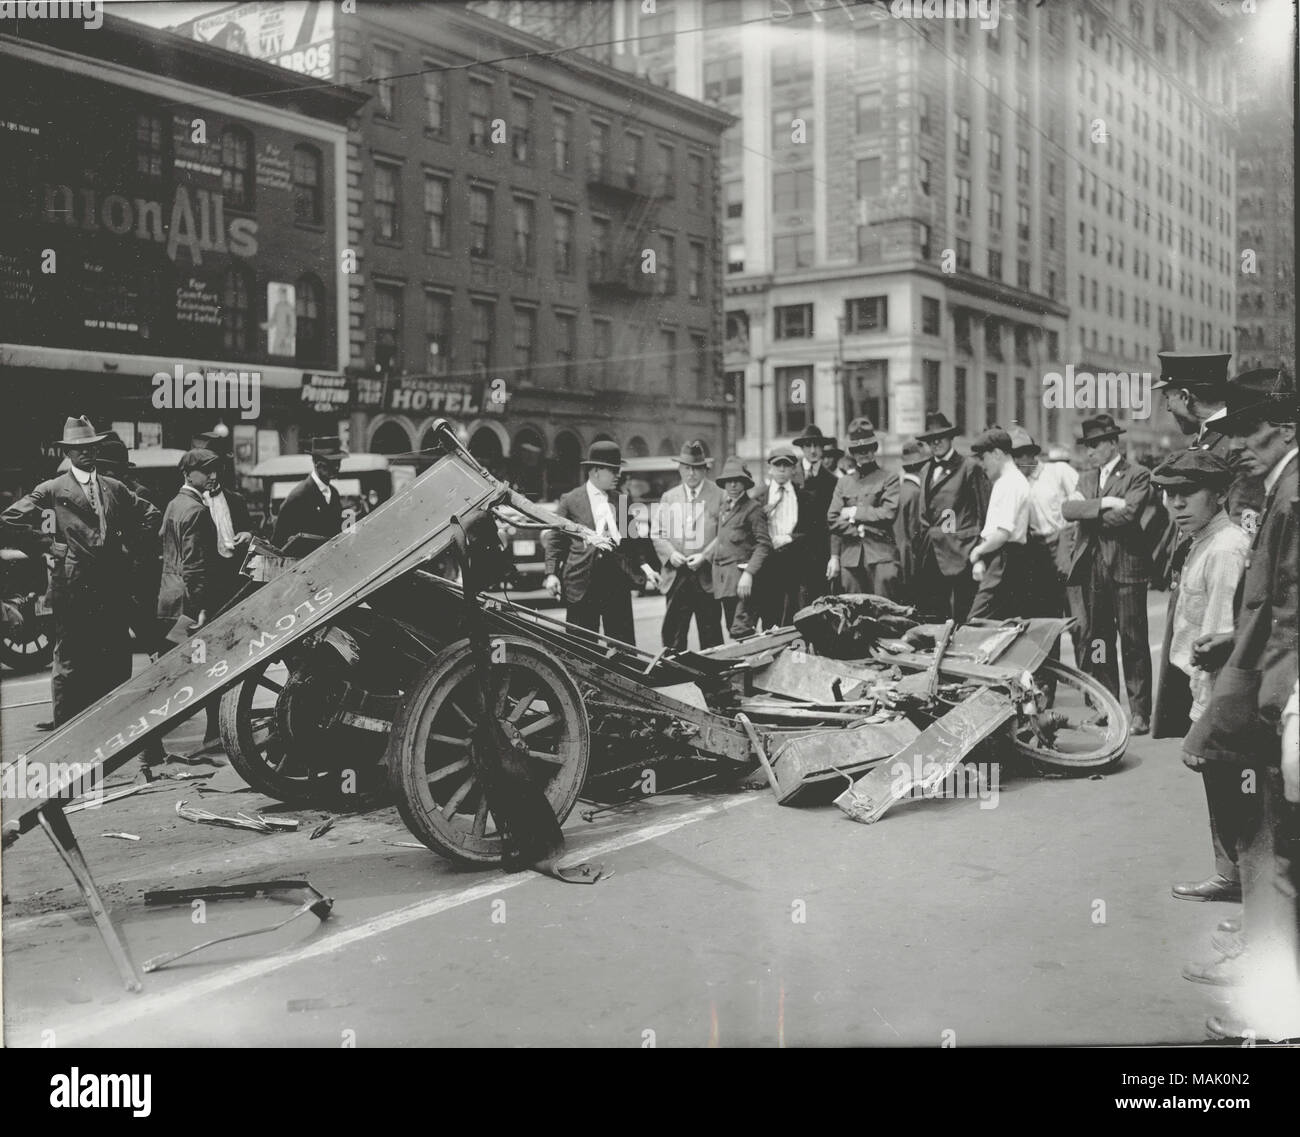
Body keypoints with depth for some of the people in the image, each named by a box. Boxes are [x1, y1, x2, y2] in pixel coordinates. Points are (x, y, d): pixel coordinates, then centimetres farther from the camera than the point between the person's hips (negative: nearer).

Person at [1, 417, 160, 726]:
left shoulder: (115, 488, 14)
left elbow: (148, 514, 26)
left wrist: (132, 547, 14)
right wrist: (47, 544, -5)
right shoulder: (51, 490, 1)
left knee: (118, 662, 7)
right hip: (73, 587, -4)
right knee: (70, 663, 0)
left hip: (114, 587, 4)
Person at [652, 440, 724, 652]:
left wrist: (705, 556, -14)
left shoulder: (719, 496, 2)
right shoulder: (669, 498, 14)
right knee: (673, 636, 0)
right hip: (676, 577, 3)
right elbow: (656, 534, 13)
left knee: (711, 637, 3)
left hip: (707, 578, -2)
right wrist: (670, 553, -5)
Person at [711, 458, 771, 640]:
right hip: (723, 578, 8)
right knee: (732, 630, 11)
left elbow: (763, 544, -12)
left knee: (741, 632, -15)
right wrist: (705, 559, 10)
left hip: (741, 578, -8)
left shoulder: (753, 508, -5)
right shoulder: (724, 507, 18)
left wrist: (748, 574, -21)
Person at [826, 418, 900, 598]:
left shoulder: (889, 478, 6)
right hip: (850, 558, 3)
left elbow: (888, 514, -7)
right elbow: (833, 520, 8)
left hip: (881, 556, -3)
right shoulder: (843, 482, 16)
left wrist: (855, 513, -2)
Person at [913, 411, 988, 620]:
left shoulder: (970, 467, -2)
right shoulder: (926, 470, 17)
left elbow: (983, 511, -5)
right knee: (930, 614, 4)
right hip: (930, 554, 6)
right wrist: (921, 545, 10)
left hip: (959, 554, -6)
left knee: (962, 615, -4)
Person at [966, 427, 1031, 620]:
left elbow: (1002, 533, -22)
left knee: (976, 623, -14)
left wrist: (978, 551, -7)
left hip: (1003, 562, -10)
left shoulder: (1010, 483, -13)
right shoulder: (1005, 481, 19)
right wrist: (981, 561, 9)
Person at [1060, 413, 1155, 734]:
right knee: (1095, 639, 7)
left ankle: (1139, 712, 4)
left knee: (1133, 642, -1)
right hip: (1091, 568, 6)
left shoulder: (1137, 476, -1)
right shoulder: (1086, 478, 17)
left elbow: (1127, 514, -17)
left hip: (1126, 566, -6)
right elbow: (1067, 509, 0)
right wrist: (1103, 505, -13)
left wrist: (1089, 515, -6)